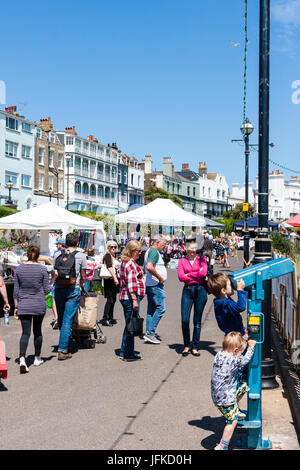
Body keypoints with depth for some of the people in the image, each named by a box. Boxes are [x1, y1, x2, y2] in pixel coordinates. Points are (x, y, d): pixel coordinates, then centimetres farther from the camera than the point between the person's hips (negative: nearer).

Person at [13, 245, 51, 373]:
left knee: (25, 333, 0)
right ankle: (37, 358, 26)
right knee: (37, 331, 15)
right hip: (39, 305, -1)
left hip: (23, 306, 1)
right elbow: (46, 290, -5)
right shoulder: (42, 269, -7)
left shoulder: (19, 269, -1)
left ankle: (22, 359, -19)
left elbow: (16, 290, 2)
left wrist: (16, 307, 9)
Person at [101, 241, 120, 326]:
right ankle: (104, 319, -14)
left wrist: (117, 267, 12)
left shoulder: (113, 256, 20)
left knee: (113, 299, 13)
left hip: (114, 279, 9)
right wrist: (115, 278, -28)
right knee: (110, 299, -13)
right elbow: (109, 267, -20)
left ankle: (110, 318, 21)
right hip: (109, 280, -9)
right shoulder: (108, 255, -7)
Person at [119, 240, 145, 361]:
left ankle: (124, 352, 21)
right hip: (130, 297, -11)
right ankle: (129, 354, 0)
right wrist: (134, 300, -22)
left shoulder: (126, 262, 19)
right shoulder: (131, 264, -13)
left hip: (125, 297, 11)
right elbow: (131, 283, -20)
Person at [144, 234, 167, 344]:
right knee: (160, 308, -9)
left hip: (150, 285, 11)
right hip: (156, 285, -11)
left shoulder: (150, 251, 18)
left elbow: (146, 268, 27)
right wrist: (160, 278, -19)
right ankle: (150, 333, -10)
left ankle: (149, 333, 14)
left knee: (151, 309, 11)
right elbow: (149, 267, -29)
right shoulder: (154, 252, -14)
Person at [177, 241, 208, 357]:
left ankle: (195, 347, 13)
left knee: (197, 321, 4)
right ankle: (187, 346, 13)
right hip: (187, 290, 0)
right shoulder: (182, 261, 9)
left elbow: (204, 272, -7)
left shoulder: (201, 259, 9)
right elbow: (181, 277, -4)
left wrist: (189, 274, -3)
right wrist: (197, 275, -5)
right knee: (184, 320, -7)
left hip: (200, 290, 0)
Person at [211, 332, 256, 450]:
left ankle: (235, 410, 35)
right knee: (232, 420, 6)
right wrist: (251, 346, 5)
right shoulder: (233, 361, -27)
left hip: (217, 394, 8)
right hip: (224, 399, -8)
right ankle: (222, 446, 13)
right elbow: (245, 360, -9)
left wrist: (243, 341, 17)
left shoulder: (220, 354, -5)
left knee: (243, 386, 21)